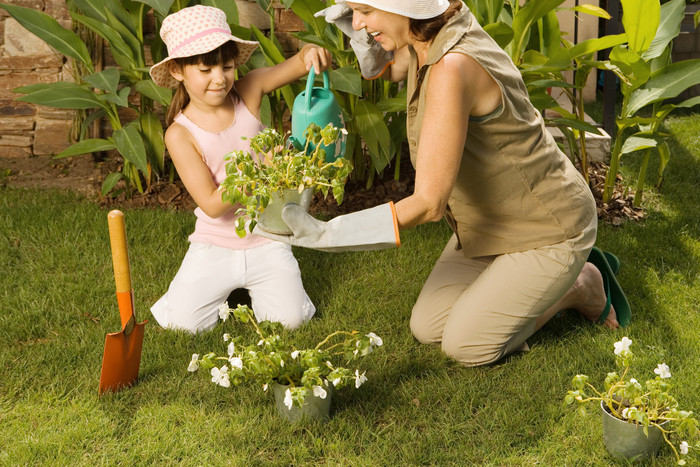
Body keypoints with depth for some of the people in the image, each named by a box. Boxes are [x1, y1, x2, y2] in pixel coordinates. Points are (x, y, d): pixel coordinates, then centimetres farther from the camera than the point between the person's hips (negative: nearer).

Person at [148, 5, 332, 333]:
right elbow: (211, 204, -20)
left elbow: (299, 64, -8)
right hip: (216, 245, -1)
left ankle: (255, 285, 22)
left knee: (292, 318, -12)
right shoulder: (180, 133, -15)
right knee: (180, 321, -12)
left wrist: (312, 53, -33)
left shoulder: (248, 91, -7)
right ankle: (221, 286, 21)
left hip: (265, 241, 1)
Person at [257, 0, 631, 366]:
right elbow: (383, 68, 17)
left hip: (549, 230, -9)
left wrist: (327, 234, -37)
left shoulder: (452, 67, -36)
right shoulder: (425, 40, -9)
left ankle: (581, 287, 15)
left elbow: (430, 202, -36)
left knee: (466, 346, -4)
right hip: (491, 220, 9)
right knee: (426, 328, 9)